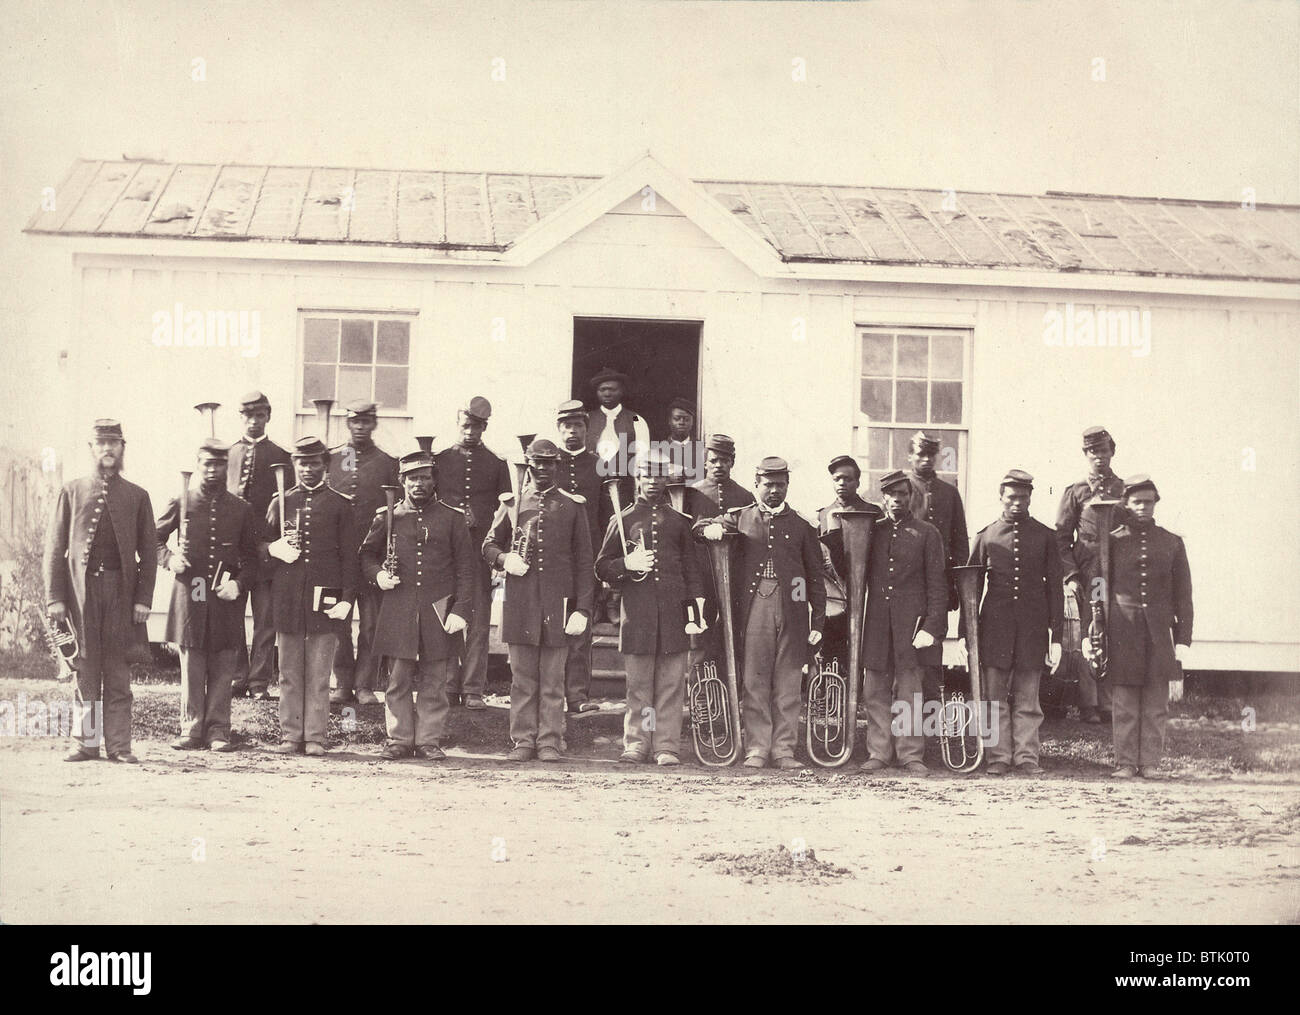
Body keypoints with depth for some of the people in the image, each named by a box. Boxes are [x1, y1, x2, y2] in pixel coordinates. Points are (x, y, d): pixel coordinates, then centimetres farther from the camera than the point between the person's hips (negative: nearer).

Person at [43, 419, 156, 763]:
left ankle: (118, 745, 4)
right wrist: (54, 598, -3)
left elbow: (148, 554, 9)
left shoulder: (137, 497, 10)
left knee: (118, 671, 1)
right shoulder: (71, 492, 9)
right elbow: (54, 548, 6)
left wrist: (143, 599, -1)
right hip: (82, 590, 0)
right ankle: (87, 743, 8)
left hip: (121, 592, 0)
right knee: (84, 670, 1)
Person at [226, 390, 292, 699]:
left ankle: (260, 682, 4)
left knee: (265, 619, 0)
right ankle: (237, 679, 9)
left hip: (267, 548, -2)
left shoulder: (280, 457, 8)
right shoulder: (227, 454, 13)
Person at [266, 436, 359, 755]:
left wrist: (347, 598, -5)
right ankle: (290, 736, 10)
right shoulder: (281, 502, 12)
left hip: (324, 596, -2)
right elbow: (263, 544, 18)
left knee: (319, 674, 1)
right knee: (289, 673, 5)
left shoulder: (340, 504, 5)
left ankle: (315, 737, 5)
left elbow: (350, 555, 3)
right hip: (287, 596, 2)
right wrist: (274, 548, -6)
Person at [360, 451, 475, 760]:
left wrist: (461, 610, -4)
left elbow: (467, 568, 4)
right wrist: (378, 575, -3)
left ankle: (429, 740, 10)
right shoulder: (387, 517, 9)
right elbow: (366, 554, 19)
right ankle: (399, 739, 11)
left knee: (434, 682, 3)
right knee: (398, 680, 2)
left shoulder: (452, 519, 7)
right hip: (397, 610, 1)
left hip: (438, 612, 0)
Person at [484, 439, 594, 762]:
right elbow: (489, 545, 18)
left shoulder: (573, 506, 8)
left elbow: (583, 561, 6)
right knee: (522, 678, 3)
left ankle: (549, 743, 6)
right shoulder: (512, 503, 11)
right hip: (520, 600, 1)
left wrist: (582, 609, -2)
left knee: (553, 680, 1)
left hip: (558, 601, -1)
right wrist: (505, 559, -6)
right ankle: (523, 741, 9)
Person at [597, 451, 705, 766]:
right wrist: (627, 565, -8)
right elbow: (602, 568, 12)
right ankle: (636, 745, 6)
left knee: (671, 683, -1)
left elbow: (691, 568, 15)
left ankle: (667, 746, 3)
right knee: (638, 684, 0)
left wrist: (696, 609, 6)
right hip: (637, 613, -1)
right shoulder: (623, 520, 11)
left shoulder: (678, 521, 14)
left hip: (673, 610, 1)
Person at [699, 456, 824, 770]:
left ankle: (783, 749, 7)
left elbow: (815, 578, 11)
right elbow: (699, 527, 21)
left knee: (787, 683, 2)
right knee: (754, 681, -1)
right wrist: (711, 527, -5)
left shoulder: (801, 527, 11)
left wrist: (818, 623, 5)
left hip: (791, 612, 0)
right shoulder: (740, 518, 12)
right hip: (754, 609, 0)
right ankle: (757, 749, 4)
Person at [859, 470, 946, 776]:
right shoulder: (872, 532, 13)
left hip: (910, 621, -3)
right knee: (875, 691, 3)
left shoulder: (926, 533, 5)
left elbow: (936, 584, 1)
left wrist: (932, 626, -6)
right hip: (876, 623, 3)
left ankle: (911, 755, 3)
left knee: (909, 691, -2)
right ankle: (879, 753, 10)